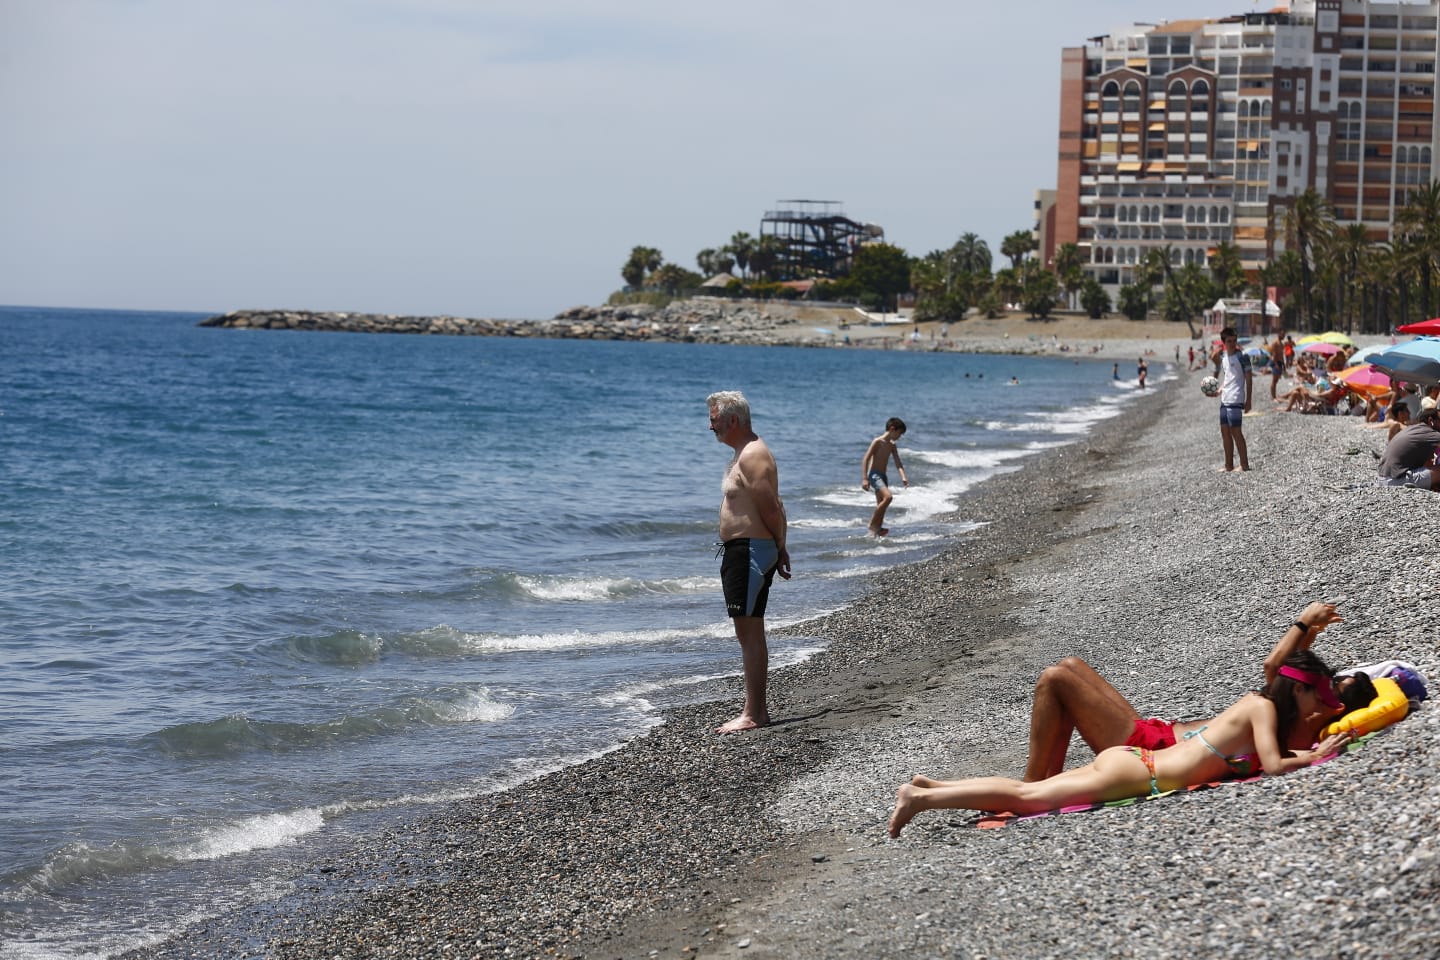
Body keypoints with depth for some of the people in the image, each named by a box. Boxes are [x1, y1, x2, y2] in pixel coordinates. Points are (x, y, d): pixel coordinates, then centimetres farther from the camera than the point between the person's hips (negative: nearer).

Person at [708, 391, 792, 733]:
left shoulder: (753, 456, -16)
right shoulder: (746, 455, 19)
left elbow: (771, 508, -19)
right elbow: (773, 508, 21)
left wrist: (779, 549, -6)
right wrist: (779, 551, 17)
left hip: (750, 550, -11)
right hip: (740, 552, 11)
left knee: (749, 633, -11)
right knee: (750, 633, 15)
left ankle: (752, 714, -12)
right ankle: (758, 708, 21)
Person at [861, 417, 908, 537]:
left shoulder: (892, 446, 12)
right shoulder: (878, 442, -11)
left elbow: (898, 463, 5)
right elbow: (865, 460, -14)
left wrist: (903, 477, -12)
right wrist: (864, 479, -21)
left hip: (883, 476, 9)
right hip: (874, 474, -9)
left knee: (881, 505, 8)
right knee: (888, 496, -24)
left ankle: (877, 529, 13)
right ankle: (873, 524, -16)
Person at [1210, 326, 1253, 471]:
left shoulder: (1241, 357, -9)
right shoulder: (1223, 356, 12)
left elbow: (1249, 379, -10)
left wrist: (1248, 401, -13)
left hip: (1235, 399, -8)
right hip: (1225, 399, 8)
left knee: (1236, 431, -10)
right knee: (1225, 431, 10)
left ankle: (1244, 465, -7)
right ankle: (1229, 466, 16)